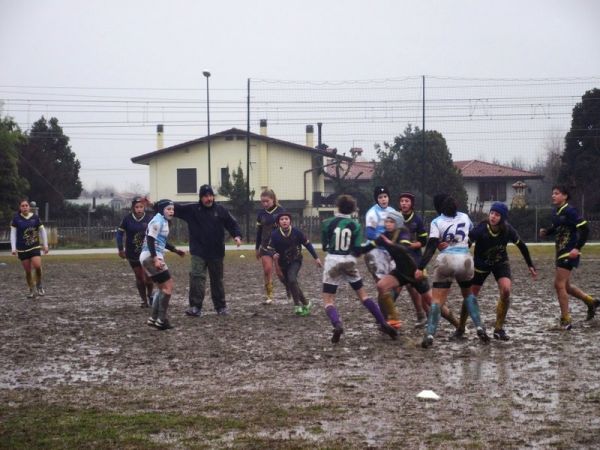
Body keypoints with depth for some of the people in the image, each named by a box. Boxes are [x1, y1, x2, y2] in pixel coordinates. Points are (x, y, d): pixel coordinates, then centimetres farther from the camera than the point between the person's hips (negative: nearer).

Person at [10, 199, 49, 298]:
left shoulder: (35, 217, -3)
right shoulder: (16, 218, -4)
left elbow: (42, 231, 6)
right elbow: (13, 233, -1)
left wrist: (45, 245, 7)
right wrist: (13, 248, -7)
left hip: (35, 247, 0)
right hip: (22, 249, 0)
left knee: (37, 266, -19)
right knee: (28, 270, 1)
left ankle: (39, 285, 5)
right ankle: (31, 290, 20)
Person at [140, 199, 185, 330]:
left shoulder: (163, 221, 17)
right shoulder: (158, 221, -13)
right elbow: (150, 240, -22)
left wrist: (175, 250, 35)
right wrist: (155, 259, -29)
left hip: (149, 258, 10)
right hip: (151, 257, -10)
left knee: (163, 288, 15)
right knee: (168, 286, -9)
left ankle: (153, 318, 15)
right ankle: (161, 320, -7)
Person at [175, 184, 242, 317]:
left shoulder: (220, 210, 2)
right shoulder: (192, 209, 0)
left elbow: (232, 224, 7)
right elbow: (175, 208, -5)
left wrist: (237, 235, -11)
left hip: (216, 253, 1)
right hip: (198, 252, -1)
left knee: (217, 280, 12)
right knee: (196, 277, -16)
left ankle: (221, 306, 24)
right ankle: (195, 307, -14)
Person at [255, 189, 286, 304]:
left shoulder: (280, 211, -5)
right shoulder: (261, 213, 6)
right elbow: (259, 231, 12)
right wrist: (257, 248, 14)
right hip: (266, 246, 3)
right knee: (267, 270, -6)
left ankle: (289, 289, 23)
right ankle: (269, 296, -2)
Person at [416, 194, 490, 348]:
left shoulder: (436, 222, 0)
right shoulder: (465, 217, 11)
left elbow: (431, 247, -8)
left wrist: (420, 268, -11)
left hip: (446, 260, -3)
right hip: (465, 259, 3)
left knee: (437, 299, -2)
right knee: (468, 294, 24)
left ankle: (430, 335, -15)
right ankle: (480, 328, 12)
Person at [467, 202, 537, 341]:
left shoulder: (508, 230, -21)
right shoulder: (480, 229, -30)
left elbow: (521, 246, -5)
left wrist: (530, 266, 3)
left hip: (501, 263, 1)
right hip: (481, 264, -1)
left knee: (506, 290, -20)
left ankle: (499, 329, -6)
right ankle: (460, 328, 25)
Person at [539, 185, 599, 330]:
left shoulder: (570, 211, -16)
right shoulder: (555, 212, 9)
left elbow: (585, 228, -19)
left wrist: (577, 248, -24)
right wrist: (546, 232, 5)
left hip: (569, 253, -9)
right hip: (561, 252, 9)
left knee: (559, 284, -8)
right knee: (565, 286, 16)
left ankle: (566, 321, 1)